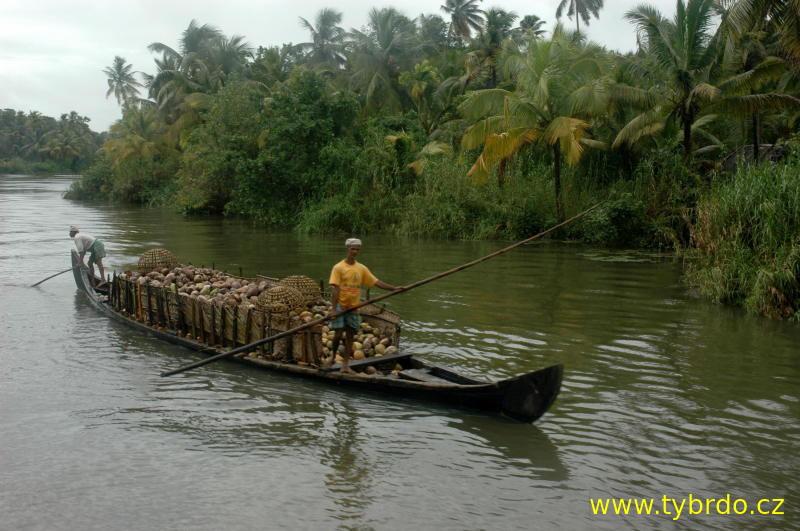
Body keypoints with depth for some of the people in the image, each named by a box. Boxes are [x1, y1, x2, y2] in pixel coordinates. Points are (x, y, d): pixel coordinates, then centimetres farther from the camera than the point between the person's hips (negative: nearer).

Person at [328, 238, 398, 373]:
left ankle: (345, 365, 9)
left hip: (353, 307, 4)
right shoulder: (338, 267, -7)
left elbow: (376, 282, 7)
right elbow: (334, 289, -12)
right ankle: (333, 354, 20)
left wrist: (394, 288, -3)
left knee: (350, 335, 4)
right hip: (340, 306, -4)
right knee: (338, 334, -8)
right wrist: (334, 308, -19)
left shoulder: (362, 268, 7)